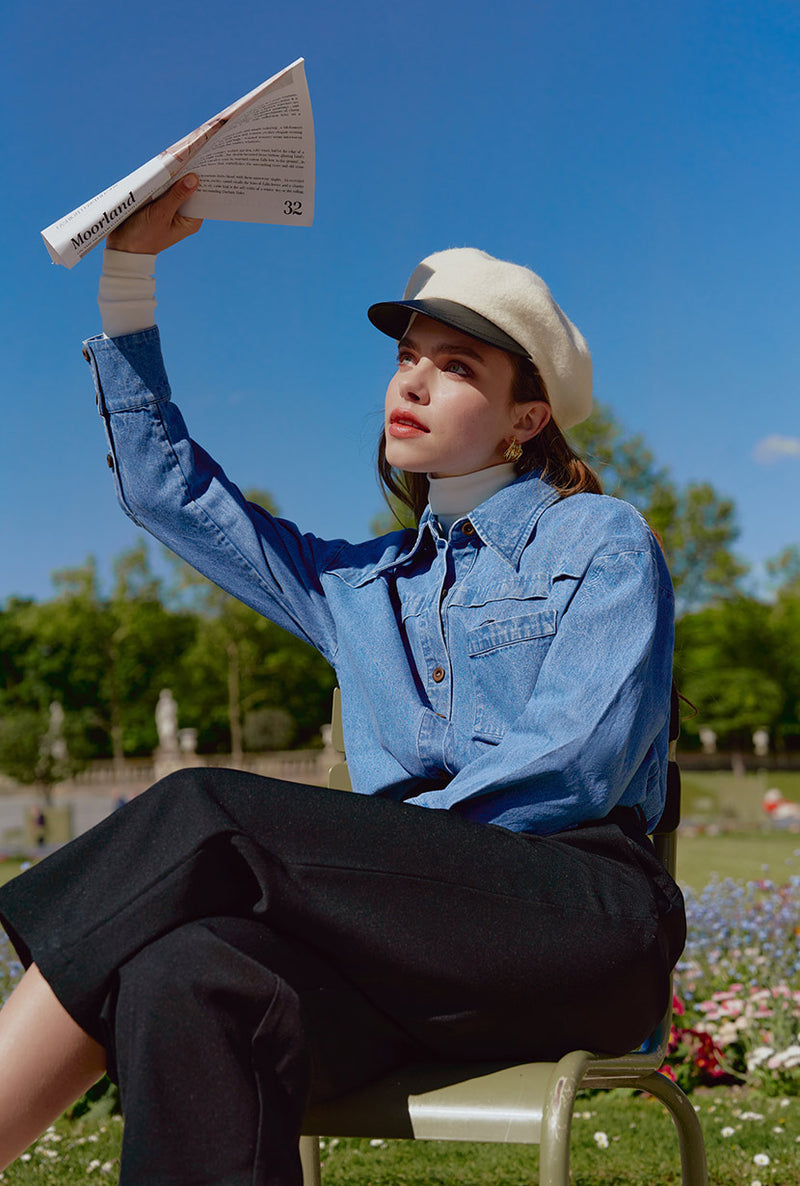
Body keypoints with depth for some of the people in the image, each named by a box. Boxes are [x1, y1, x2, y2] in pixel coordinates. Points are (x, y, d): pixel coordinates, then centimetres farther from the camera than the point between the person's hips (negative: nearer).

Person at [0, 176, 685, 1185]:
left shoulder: (602, 543, 9)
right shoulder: (358, 584, 24)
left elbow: (577, 764, -6)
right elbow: (161, 482, 26)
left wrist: (367, 850, -11)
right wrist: (129, 269, 22)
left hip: (581, 909, -4)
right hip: (416, 944, 4)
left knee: (202, 815, -25)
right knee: (183, 981, -33)